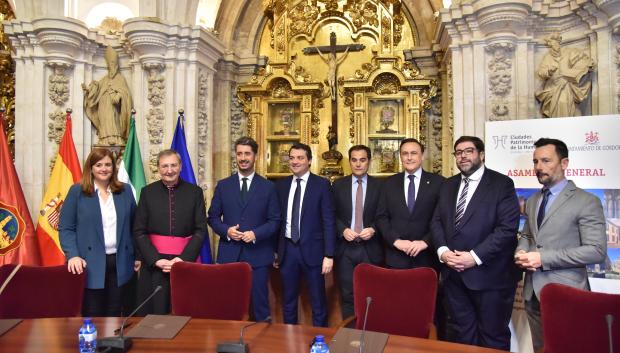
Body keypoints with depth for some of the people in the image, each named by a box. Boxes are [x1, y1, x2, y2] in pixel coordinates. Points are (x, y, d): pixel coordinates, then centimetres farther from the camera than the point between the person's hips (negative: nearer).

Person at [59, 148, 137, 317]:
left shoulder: (125, 190, 9)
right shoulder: (77, 191, 1)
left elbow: (133, 226, 11)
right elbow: (65, 228, -1)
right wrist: (73, 255, -15)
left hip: (120, 263, 3)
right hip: (90, 264, -2)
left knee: (115, 315, 11)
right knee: (92, 317, 5)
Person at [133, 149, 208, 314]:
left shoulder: (195, 192, 3)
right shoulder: (147, 192, 4)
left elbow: (201, 230, 0)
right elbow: (139, 231, 2)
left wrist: (184, 258, -11)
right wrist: (156, 259, -10)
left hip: (186, 260, 0)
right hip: (154, 262, 1)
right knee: (154, 314, 5)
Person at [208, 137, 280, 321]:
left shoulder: (268, 187, 2)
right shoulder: (223, 185, 7)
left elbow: (275, 221, 1)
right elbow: (213, 217, 8)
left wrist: (256, 234, -15)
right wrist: (226, 230, -11)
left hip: (258, 253, -1)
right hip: (229, 253, 1)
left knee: (259, 301, 7)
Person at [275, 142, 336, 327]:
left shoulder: (322, 185, -5)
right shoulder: (281, 185, 7)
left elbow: (329, 221, -7)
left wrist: (329, 255, -11)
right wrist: (275, 250, 8)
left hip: (312, 249, -3)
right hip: (287, 249, 4)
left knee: (318, 302, 8)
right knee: (288, 301, 15)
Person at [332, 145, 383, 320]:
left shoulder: (379, 185, 2)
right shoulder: (338, 185, 5)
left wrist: (373, 229, -14)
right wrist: (343, 230, -11)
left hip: (370, 248, -1)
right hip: (345, 247, 1)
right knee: (347, 295, 9)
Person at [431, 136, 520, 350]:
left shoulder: (502, 184, -6)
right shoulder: (448, 185, 13)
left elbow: (508, 227, -14)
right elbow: (437, 221, 10)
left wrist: (475, 256, -19)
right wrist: (443, 250, -8)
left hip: (489, 274, -5)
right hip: (453, 273, 5)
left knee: (493, 335, 9)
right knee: (463, 332, 16)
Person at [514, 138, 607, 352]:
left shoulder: (586, 201, -9)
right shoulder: (533, 200, 13)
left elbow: (596, 251, -16)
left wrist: (543, 258, -21)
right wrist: (521, 252, -2)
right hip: (533, 292, 6)